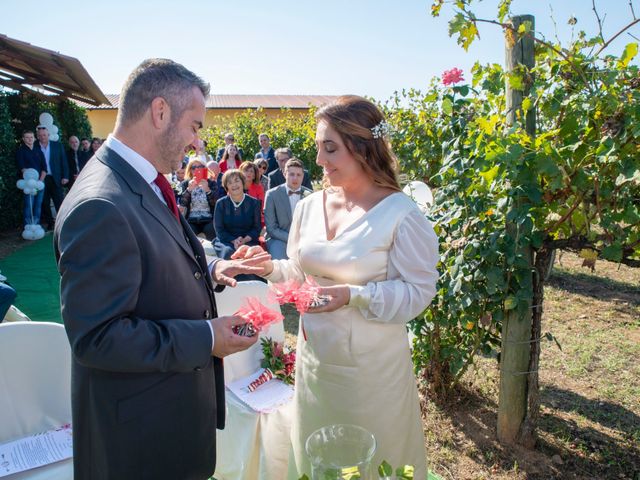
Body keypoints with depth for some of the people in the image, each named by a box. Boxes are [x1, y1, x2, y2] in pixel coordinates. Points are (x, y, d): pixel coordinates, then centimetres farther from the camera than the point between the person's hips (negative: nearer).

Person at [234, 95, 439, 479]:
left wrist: (351, 296, -26)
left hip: (372, 368, -4)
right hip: (314, 358, 5)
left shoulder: (402, 214, -16)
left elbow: (418, 292, -16)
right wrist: (271, 267, -10)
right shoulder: (309, 207, -1)